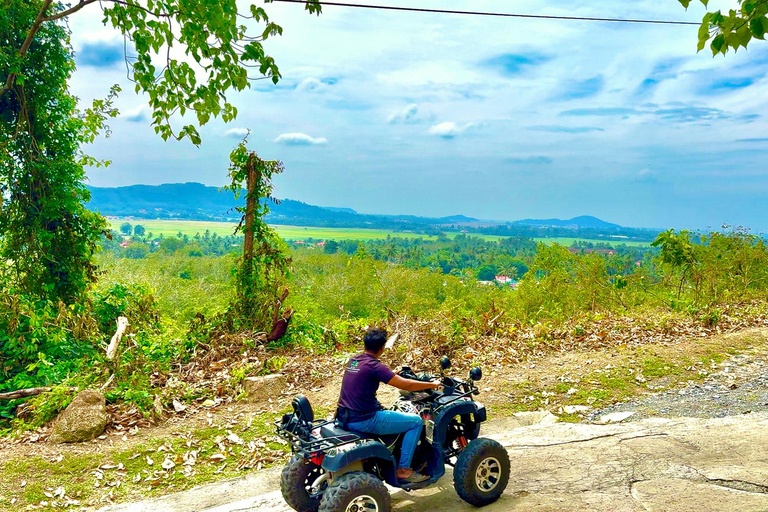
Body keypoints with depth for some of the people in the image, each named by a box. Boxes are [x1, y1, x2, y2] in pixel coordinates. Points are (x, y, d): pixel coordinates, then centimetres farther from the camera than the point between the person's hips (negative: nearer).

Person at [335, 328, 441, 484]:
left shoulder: (353, 360, 8)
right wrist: (433, 385, -3)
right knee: (416, 421, 1)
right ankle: (403, 470, 5)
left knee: (383, 411, 37)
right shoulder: (374, 366, -17)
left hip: (345, 417, 9)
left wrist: (394, 375, 37)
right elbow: (406, 385, -17)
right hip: (363, 421, -9)